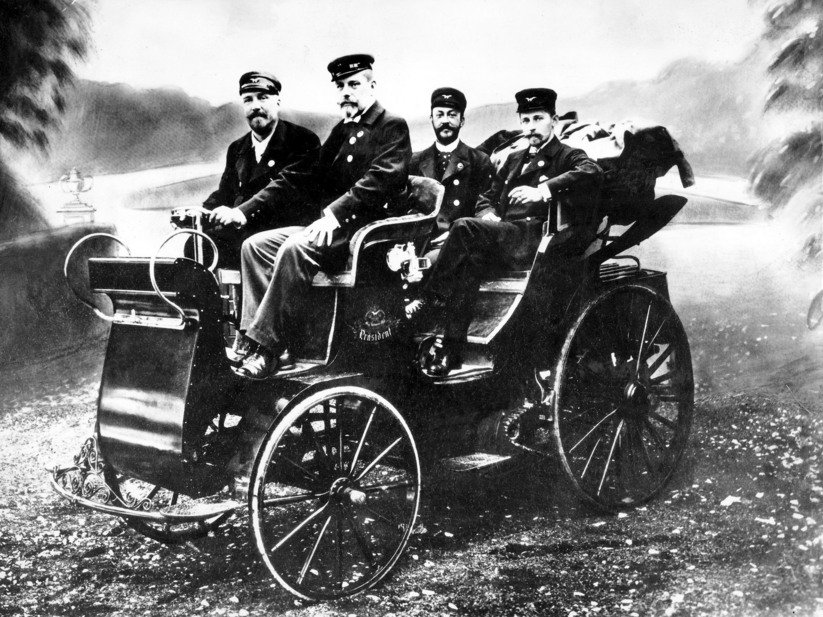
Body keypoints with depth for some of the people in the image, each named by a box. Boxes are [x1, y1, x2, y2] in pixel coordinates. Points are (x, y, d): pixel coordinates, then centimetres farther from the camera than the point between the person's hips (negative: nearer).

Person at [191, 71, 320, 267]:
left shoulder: (304, 141, -1)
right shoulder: (237, 149, 23)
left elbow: (286, 185, -16)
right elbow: (224, 192, 19)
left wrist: (242, 212, -30)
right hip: (244, 229, 6)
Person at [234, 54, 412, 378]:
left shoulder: (393, 127, 1)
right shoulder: (341, 130, 25)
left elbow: (382, 180, -14)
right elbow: (317, 183, 21)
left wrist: (335, 213, -20)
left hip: (367, 225, -8)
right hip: (328, 224, 8)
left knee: (295, 248, -32)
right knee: (254, 245, -9)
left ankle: (267, 348, -31)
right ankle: (252, 334, -17)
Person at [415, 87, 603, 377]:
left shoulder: (568, 156, 10)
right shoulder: (514, 160, 31)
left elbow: (591, 173, -14)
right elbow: (486, 197, 29)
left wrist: (544, 190, -28)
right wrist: (488, 215, 2)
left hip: (537, 240, -5)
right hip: (505, 239, 5)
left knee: (464, 228, -28)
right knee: (472, 259, -30)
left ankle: (427, 304, -24)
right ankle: (451, 347, -32)